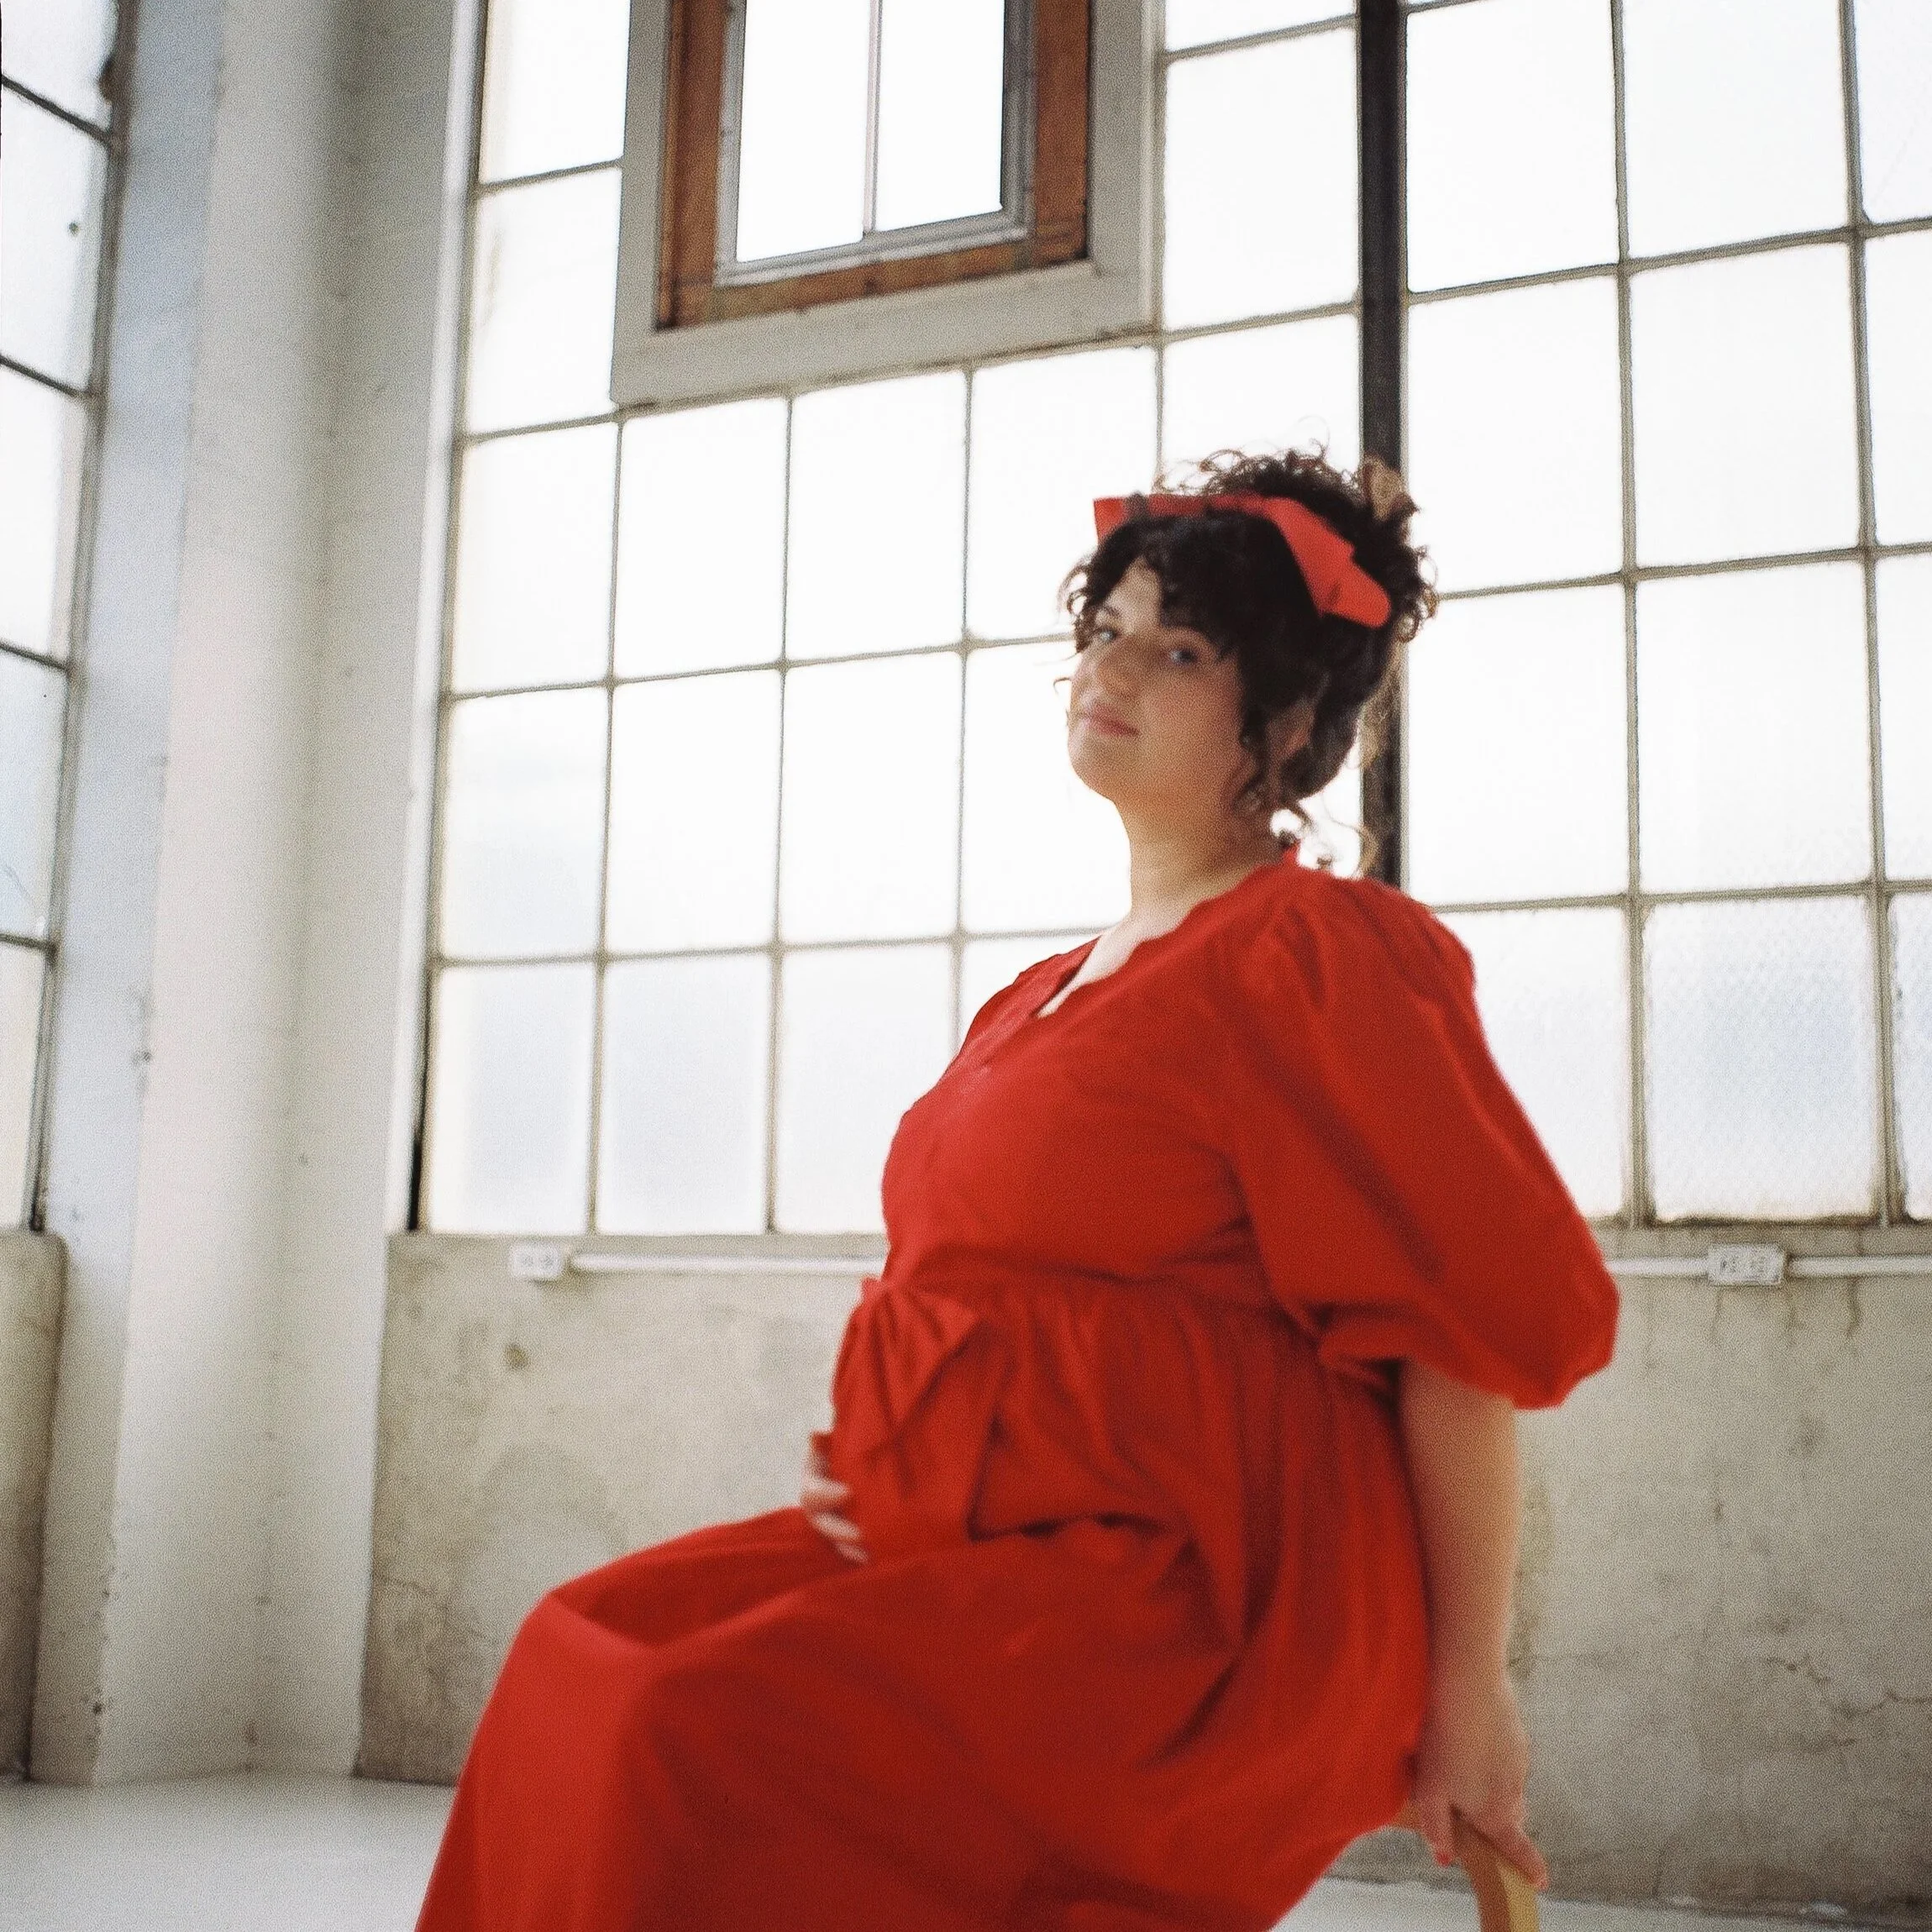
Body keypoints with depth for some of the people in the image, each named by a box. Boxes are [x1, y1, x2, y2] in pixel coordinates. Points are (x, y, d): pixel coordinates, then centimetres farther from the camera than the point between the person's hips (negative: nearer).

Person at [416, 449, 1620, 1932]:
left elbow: (1472, 1324, -12)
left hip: (1204, 1602, -9)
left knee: (707, 1735, -24)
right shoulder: (1054, 993, 17)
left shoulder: (1313, 963, -10)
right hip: (994, 1538, 9)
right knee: (591, 1649, -4)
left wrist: (1470, 1686, -11)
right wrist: (878, 1468, 9)